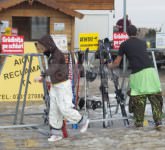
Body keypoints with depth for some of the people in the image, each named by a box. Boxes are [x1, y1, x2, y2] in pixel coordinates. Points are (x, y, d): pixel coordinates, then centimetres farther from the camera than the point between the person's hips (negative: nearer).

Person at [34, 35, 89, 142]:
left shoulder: (58, 54, -19)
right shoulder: (52, 54, 9)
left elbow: (53, 68, -34)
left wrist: (42, 76, -45)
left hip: (63, 85, -9)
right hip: (54, 85, 9)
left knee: (65, 108, -6)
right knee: (54, 110, 6)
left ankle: (83, 121, 15)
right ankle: (55, 133, 10)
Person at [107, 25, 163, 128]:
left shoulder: (124, 45, 13)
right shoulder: (143, 43, 23)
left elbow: (117, 63, 19)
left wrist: (110, 65, 41)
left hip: (138, 73, -2)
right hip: (150, 70, 3)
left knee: (138, 98, 5)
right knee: (155, 96, 5)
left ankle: (139, 122, 9)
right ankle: (158, 119, 0)